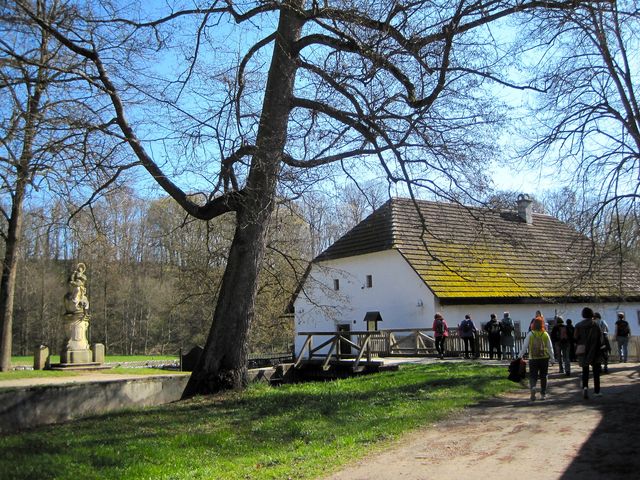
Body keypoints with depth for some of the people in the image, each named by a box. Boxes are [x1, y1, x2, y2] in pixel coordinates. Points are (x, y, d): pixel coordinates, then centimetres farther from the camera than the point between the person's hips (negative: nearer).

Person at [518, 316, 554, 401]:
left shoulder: (530, 334, -6)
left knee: (533, 375, 5)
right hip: (544, 358, 1)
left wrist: (520, 356, 2)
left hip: (533, 359, -1)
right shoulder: (545, 334, -2)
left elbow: (524, 346, -6)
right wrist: (552, 358, 11)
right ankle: (543, 394, 15)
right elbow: (550, 348, 2)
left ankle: (533, 387, -23)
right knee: (543, 376, 13)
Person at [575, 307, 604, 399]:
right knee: (596, 371, 11)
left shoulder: (578, 326, -1)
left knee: (585, 371, 8)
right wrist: (601, 349, 1)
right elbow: (600, 338, -7)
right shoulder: (595, 324, -6)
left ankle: (585, 387, -15)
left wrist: (577, 351, 7)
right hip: (595, 351, -1)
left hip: (583, 351, 1)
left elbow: (576, 339, -2)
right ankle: (597, 391, 14)